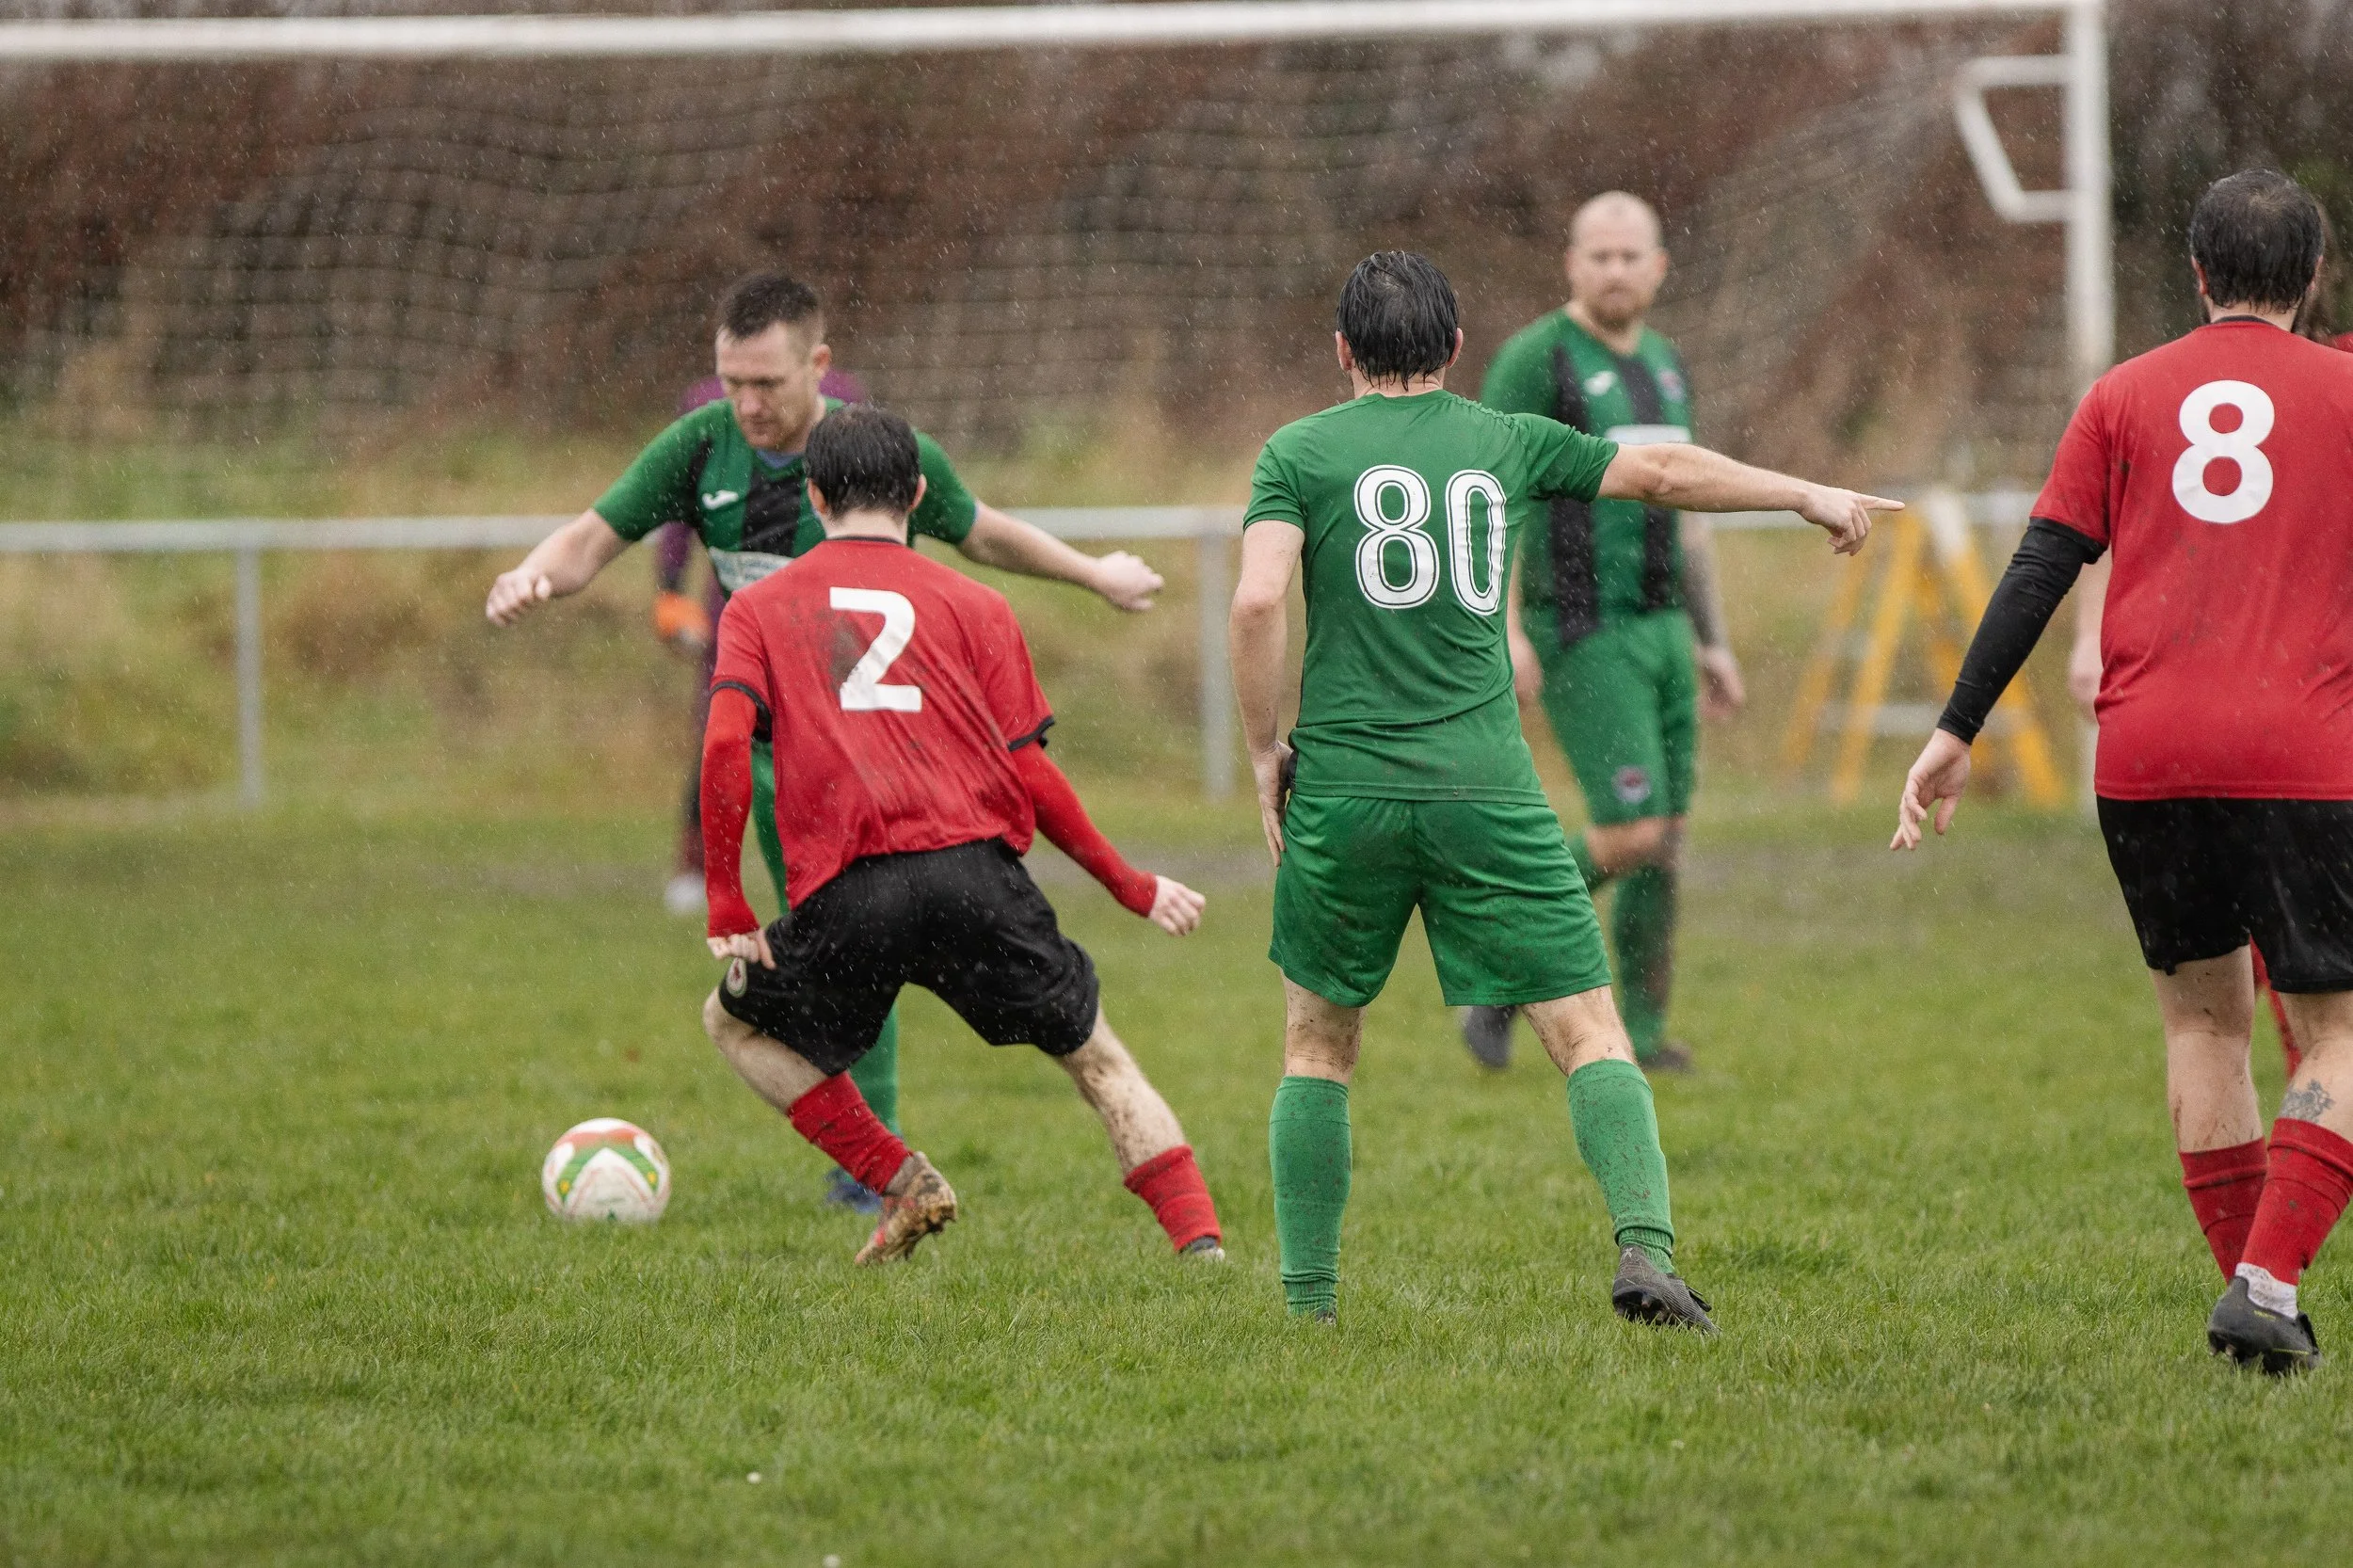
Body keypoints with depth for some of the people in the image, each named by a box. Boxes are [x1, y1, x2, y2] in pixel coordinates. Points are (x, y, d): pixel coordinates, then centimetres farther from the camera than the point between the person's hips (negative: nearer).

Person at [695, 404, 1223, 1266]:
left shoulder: (756, 609, 16)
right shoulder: (974, 605, 15)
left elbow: (725, 748, 0)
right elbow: (1030, 774, 8)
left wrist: (727, 911, 4)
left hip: (843, 895, -1)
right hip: (976, 870, 1)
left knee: (737, 1022, 26)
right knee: (1097, 1056, 15)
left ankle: (898, 1178, 10)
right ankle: (1199, 1240, -2)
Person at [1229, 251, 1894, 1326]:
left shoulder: (1298, 453, 4)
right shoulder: (1503, 442, 10)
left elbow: (1257, 600, -10)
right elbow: (1662, 471, 20)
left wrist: (1264, 753, 1)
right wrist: (1808, 494, 34)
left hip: (1344, 789, 0)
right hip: (1487, 790, 0)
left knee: (1318, 1043, 16)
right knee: (1590, 1031, 1)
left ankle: (1308, 1301, 13)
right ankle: (1645, 1247, -20)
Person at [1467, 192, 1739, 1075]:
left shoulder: (1665, 369, 14)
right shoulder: (1535, 361, -11)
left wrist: (1714, 644, 18)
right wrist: (1505, 631, -25)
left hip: (1657, 629, 7)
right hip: (1580, 637, -7)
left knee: (1665, 845, 4)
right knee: (1632, 836, -14)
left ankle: (1642, 1035, 12)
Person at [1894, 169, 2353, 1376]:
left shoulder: (2125, 396, 12)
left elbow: (2040, 570, 5)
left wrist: (1956, 732, 6)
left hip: (2144, 758, 2)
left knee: (2202, 1016, 18)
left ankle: (2247, 1285, 13)